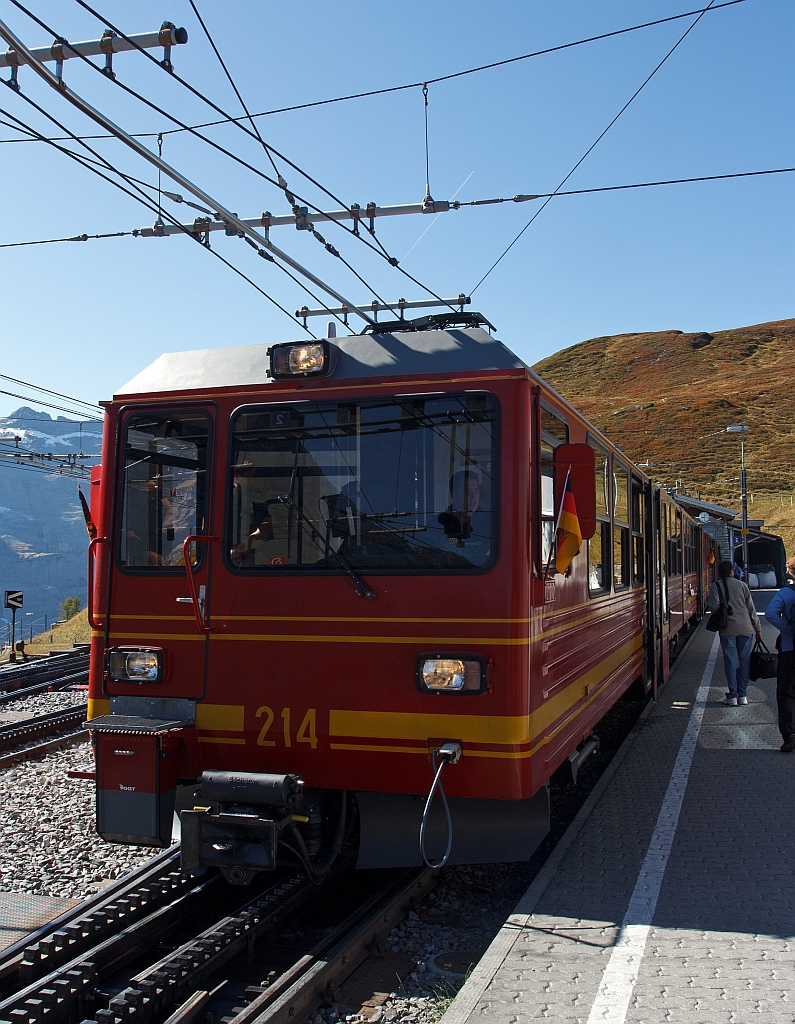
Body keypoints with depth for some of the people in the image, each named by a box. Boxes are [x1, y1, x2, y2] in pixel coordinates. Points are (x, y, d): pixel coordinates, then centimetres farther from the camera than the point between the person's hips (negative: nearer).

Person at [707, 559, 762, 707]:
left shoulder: (716, 586, -3)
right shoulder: (741, 585, 3)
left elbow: (714, 607, -15)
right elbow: (751, 608, 4)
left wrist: (708, 602, 8)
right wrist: (758, 628, 9)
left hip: (727, 629, -1)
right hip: (746, 628, 1)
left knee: (730, 660, 3)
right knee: (744, 660, 7)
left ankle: (733, 695, 3)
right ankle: (742, 694, 10)